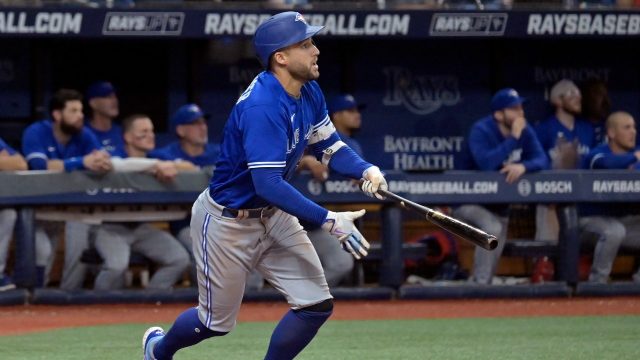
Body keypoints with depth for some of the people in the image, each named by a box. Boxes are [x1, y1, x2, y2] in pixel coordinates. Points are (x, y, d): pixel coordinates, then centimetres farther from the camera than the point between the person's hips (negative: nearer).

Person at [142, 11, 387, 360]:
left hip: (273, 215, 8)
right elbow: (268, 185, -37)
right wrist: (328, 221, -40)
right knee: (217, 321, 9)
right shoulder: (263, 106, -32)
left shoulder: (309, 93, -4)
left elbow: (328, 145, 6)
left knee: (317, 305, -2)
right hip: (227, 222, -8)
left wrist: (367, 171, -15)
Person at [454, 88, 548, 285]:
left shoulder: (524, 131, -4)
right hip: (470, 201, -7)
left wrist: (523, 166, -35)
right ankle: (479, 285, -28)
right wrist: (513, 138, -35)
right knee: (492, 228, -33)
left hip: (499, 204, 7)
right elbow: (485, 163, -39)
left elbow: (542, 160, -13)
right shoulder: (481, 131, -22)